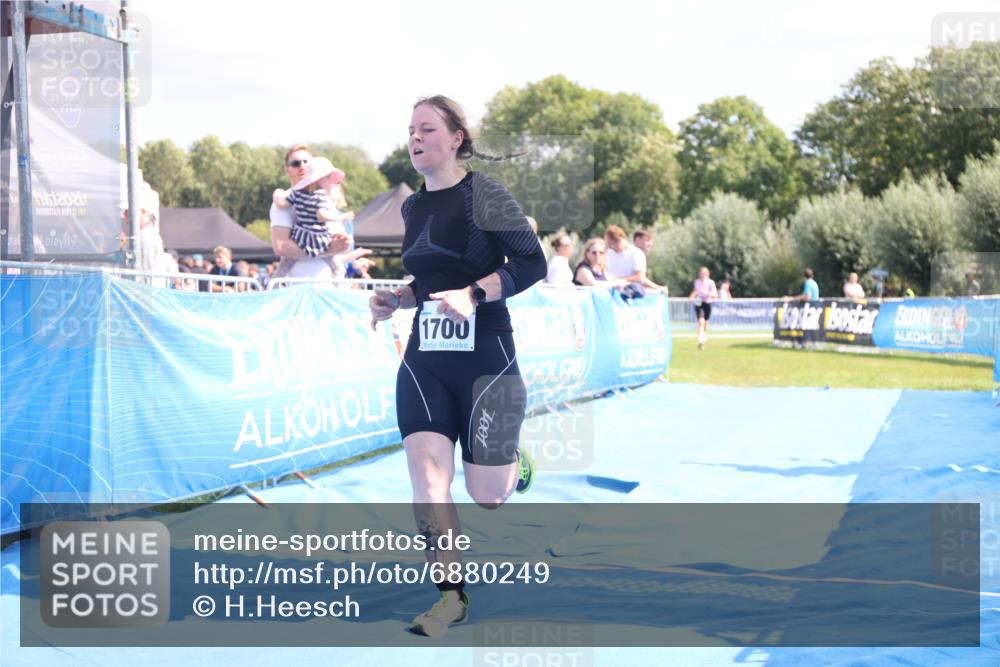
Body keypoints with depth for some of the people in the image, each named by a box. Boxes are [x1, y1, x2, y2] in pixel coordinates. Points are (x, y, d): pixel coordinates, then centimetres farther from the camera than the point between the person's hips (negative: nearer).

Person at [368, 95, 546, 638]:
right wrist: (397, 300, 4)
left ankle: (516, 465, 39)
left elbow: (531, 263, -13)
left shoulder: (484, 194, -9)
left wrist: (473, 296, -24)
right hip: (424, 362, 5)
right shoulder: (413, 207, 10)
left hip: (485, 359, -5)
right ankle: (452, 595, 2)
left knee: (487, 496, 3)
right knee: (427, 480, -10)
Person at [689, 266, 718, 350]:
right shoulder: (696, 282, 4)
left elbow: (715, 295, -14)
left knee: (706, 322, 12)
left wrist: (707, 292, -29)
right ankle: (700, 341, -22)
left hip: (707, 303, -1)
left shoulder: (711, 283, -8)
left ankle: (705, 335, 43)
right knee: (701, 321, -17)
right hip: (698, 303, 1)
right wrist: (692, 296, 6)